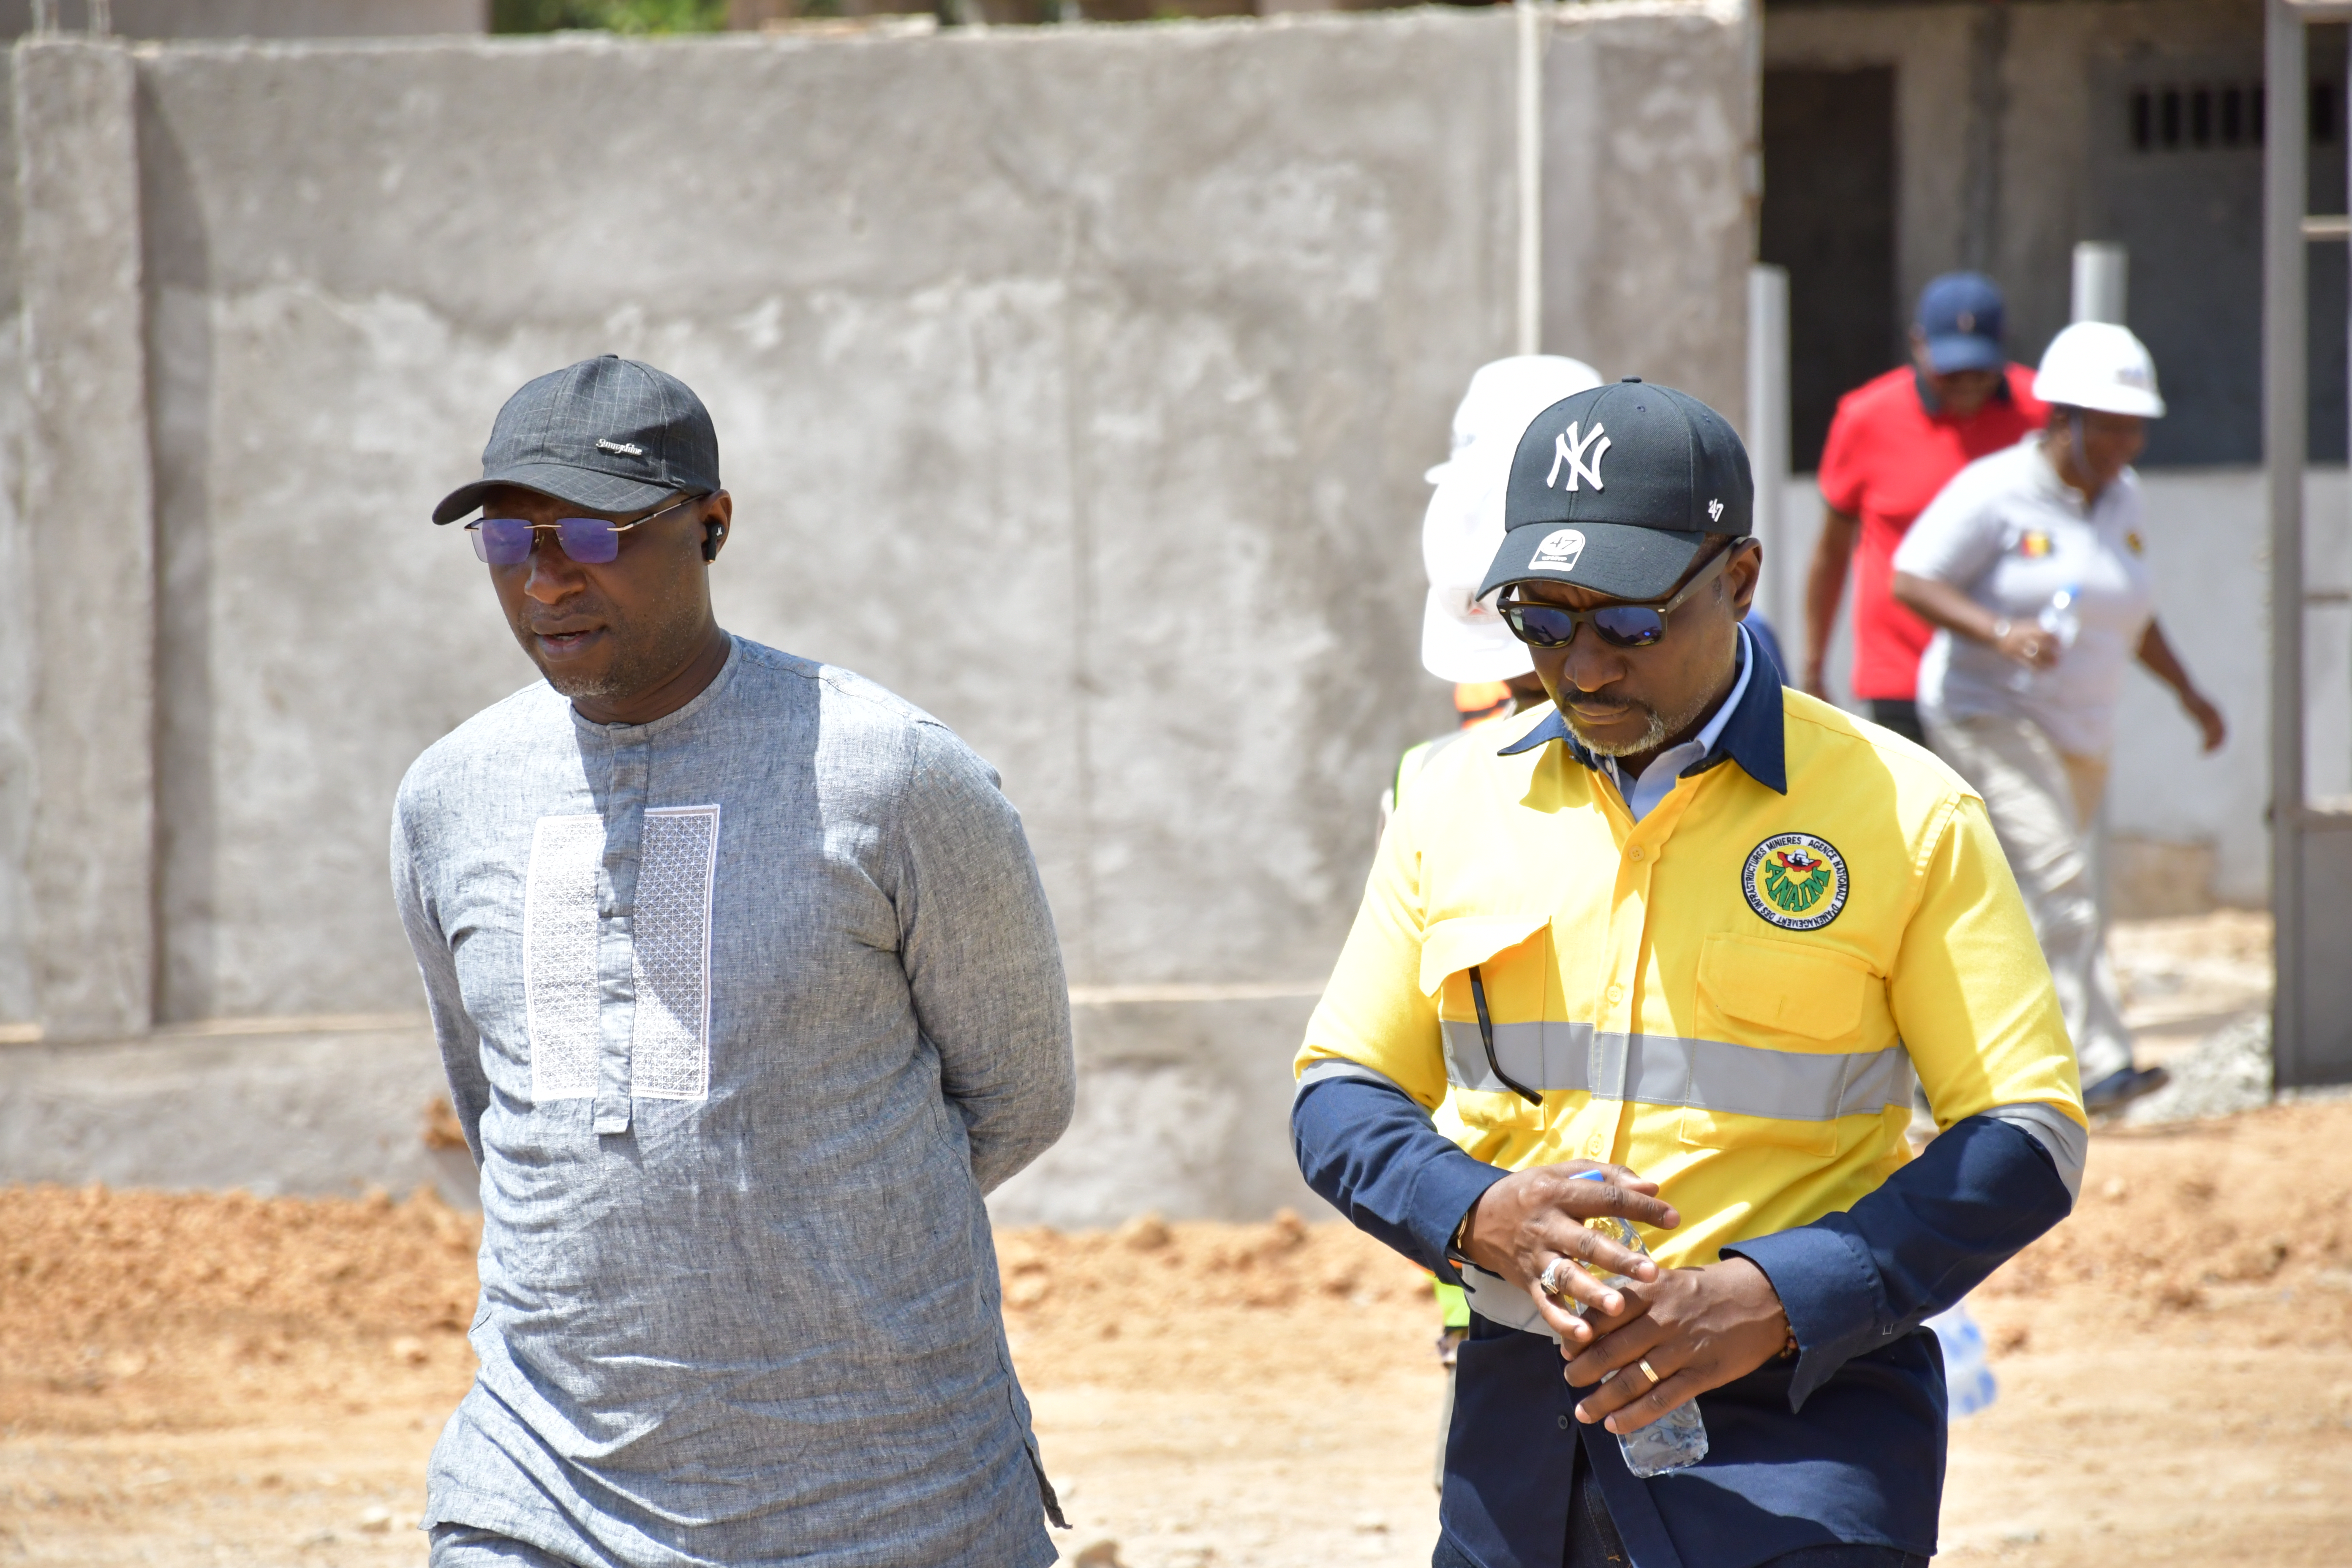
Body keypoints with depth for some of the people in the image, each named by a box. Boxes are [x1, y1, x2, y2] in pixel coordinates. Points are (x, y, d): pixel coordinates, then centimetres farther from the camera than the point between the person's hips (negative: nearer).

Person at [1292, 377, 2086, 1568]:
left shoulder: (1905, 816, -3)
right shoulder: (1460, 800, 8)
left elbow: (2026, 1142, -5)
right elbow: (1340, 1097, 12)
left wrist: (1770, 1301, -18)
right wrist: (1479, 1218, -10)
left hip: (1800, 1435, -4)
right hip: (1516, 1419, 4)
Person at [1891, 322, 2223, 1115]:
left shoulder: (2120, 497, 10)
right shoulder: (1995, 491, -13)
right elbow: (1910, 580, -16)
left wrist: (2187, 691, 19)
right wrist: (2000, 633, -28)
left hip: (2080, 733, 8)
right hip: (1989, 716, -8)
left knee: (2026, 908, 12)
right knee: (2058, 879, -22)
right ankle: (2097, 1065, -30)